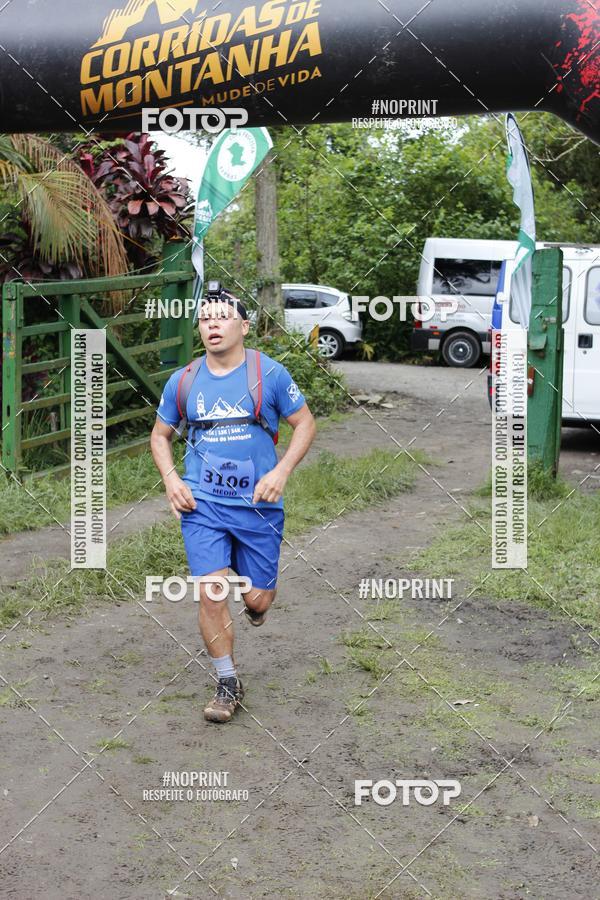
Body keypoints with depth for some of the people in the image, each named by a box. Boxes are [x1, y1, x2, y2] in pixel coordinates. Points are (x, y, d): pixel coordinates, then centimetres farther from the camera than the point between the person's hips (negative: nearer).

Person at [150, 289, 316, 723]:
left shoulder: (270, 373, -4)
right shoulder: (182, 381, 2)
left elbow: (305, 423, 3)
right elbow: (160, 435, 16)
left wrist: (281, 471, -11)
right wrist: (171, 479, -1)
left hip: (258, 504, -1)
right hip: (202, 506, 1)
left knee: (257, 598, 4)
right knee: (211, 593, -10)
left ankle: (258, 597, 45)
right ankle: (228, 684, 8)